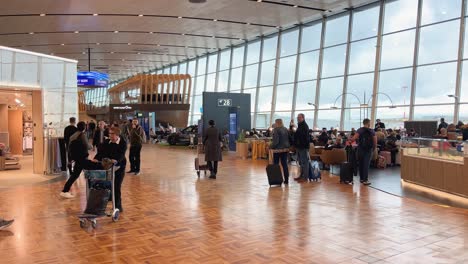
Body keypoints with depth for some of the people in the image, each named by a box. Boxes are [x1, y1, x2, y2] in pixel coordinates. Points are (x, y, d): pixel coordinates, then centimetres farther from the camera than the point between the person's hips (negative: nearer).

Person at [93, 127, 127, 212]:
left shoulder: (123, 143, -9)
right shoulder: (106, 142, 3)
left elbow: (121, 154, -23)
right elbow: (101, 152, -7)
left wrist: (116, 160, -43)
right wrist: (96, 159, -27)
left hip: (119, 167, -4)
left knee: (117, 187, 0)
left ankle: (118, 206, 14)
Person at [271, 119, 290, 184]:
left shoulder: (276, 130, -14)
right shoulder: (286, 129, 6)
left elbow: (275, 141, -18)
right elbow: (289, 139, 12)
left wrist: (271, 147, -6)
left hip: (278, 149, -6)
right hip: (285, 149, 6)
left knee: (276, 165, 5)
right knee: (285, 164, 9)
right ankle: (286, 180, 10)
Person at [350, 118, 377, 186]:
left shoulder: (359, 130, -3)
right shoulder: (372, 131, 0)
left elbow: (354, 138, -20)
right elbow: (375, 141, -2)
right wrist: (375, 148, 13)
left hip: (360, 149, 1)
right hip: (369, 150, -1)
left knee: (361, 164, 12)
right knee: (366, 165, -3)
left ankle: (361, 178, 19)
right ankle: (365, 180, -7)